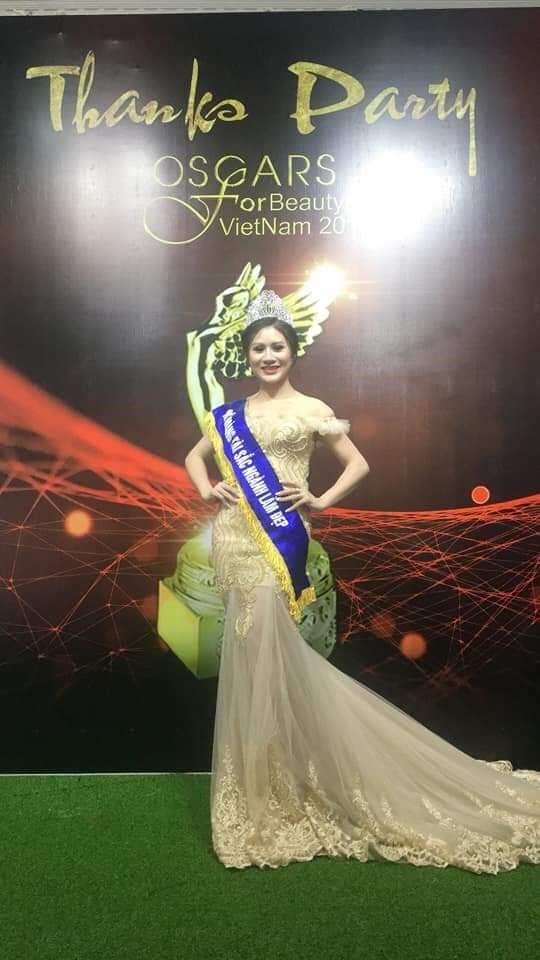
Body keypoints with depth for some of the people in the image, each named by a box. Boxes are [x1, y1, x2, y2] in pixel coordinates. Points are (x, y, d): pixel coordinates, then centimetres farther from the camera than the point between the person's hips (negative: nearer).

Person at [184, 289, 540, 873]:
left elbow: (358, 464, 6)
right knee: (251, 654, 8)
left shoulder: (310, 410, 2)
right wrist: (208, 491, 5)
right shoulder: (231, 414, 14)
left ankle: (271, 785, 12)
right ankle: (261, 783, 25)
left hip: (276, 542, -4)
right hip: (233, 540, 4)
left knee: (264, 654, -7)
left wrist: (320, 502, -7)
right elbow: (195, 456, 23)